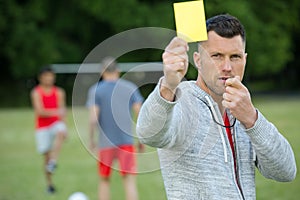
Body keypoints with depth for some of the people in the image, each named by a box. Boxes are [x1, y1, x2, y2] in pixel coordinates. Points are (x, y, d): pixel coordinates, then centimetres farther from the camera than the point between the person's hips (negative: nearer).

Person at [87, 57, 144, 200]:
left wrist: (91, 139, 2)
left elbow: (93, 118, -11)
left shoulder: (95, 90, -1)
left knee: (104, 180, 14)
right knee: (129, 180, -3)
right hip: (127, 141, 1)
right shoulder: (130, 88, 5)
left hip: (106, 143, -1)